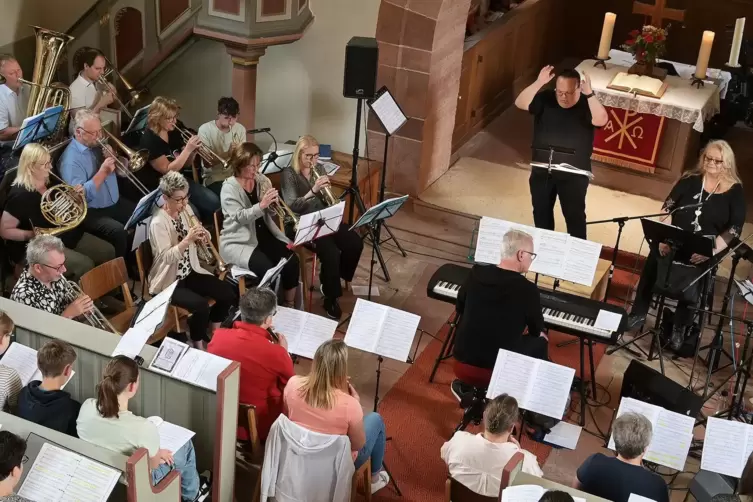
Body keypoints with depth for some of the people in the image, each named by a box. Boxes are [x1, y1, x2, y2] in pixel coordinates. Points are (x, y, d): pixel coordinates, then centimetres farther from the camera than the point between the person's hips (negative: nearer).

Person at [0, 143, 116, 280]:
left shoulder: (50, 182, 6)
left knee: (108, 251, -2)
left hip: (68, 236, 9)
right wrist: (32, 235, -28)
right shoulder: (20, 195, -19)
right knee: (85, 265, -27)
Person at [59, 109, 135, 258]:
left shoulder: (98, 145, 7)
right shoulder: (71, 159, -16)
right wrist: (102, 172, -27)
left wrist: (113, 159, -9)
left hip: (116, 203, 8)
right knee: (119, 232, -32)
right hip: (92, 212, -8)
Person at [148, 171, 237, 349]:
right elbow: (167, 257, -27)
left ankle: (213, 334, 16)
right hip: (169, 281, -7)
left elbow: (196, 242, 10)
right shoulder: (158, 222, -21)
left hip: (190, 272, 7)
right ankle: (198, 346, -3)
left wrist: (201, 236, -14)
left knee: (228, 292, -6)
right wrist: (188, 239, -38)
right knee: (201, 306, -28)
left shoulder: (186, 210, 1)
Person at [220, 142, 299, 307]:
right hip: (239, 241, -5)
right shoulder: (229, 187, -10)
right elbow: (240, 217, -21)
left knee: (291, 260, -17)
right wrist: (261, 205, -33)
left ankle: (289, 305, 1)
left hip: (264, 235, 6)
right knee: (268, 270, -29)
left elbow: (270, 213, 8)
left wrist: (272, 203, -15)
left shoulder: (262, 180, 6)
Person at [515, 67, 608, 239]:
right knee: (541, 212, 18)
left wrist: (589, 94, -39)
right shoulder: (546, 99, -6)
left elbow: (601, 120, -31)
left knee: (574, 215, 5)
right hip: (542, 171, 3)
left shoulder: (587, 105, -12)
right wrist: (539, 83, -31)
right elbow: (520, 103, -19)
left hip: (574, 175, -3)